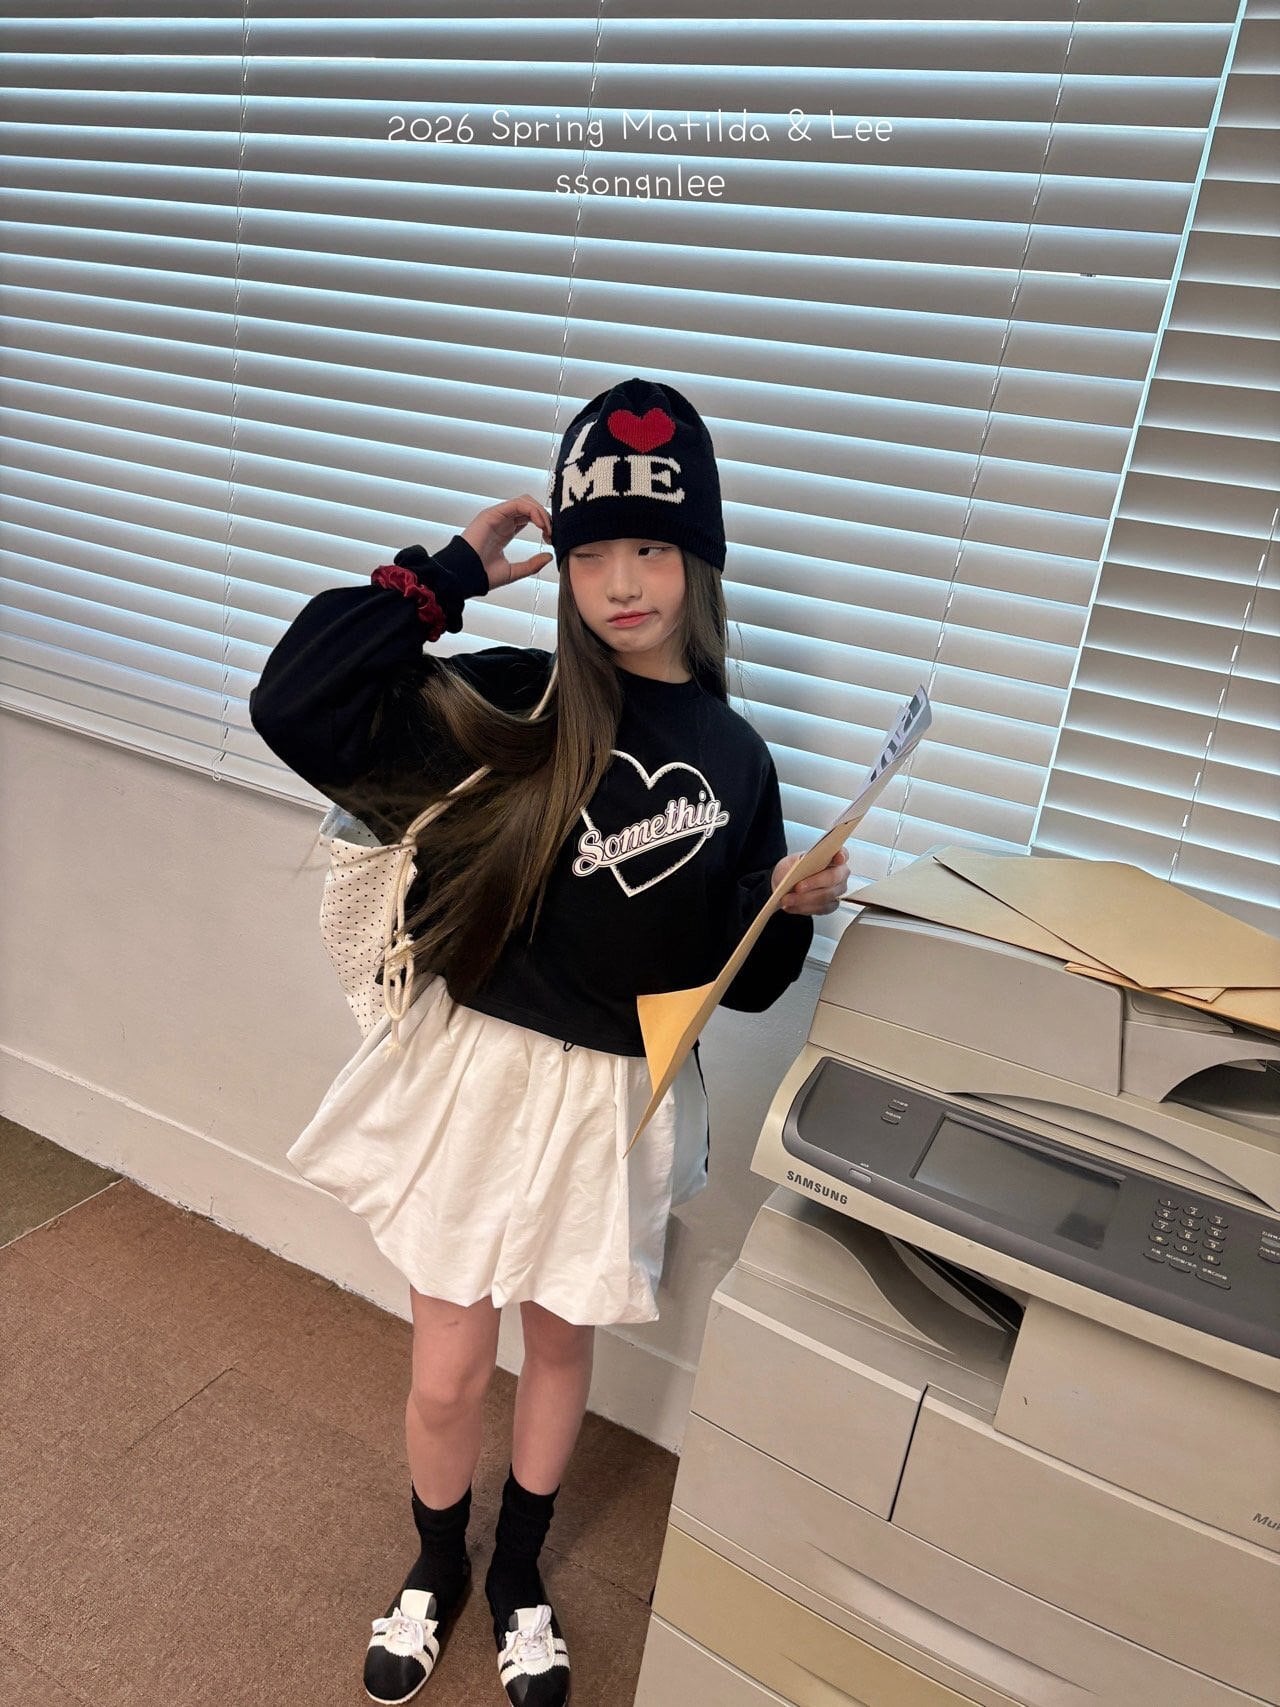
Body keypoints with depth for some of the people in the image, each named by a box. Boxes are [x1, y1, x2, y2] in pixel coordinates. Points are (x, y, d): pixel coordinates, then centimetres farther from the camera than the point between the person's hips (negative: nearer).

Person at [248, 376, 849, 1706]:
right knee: (448, 1372, 14)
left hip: (619, 1096, 3)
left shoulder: (734, 760, -1)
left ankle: (519, 1573, 51)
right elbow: (296, 709, -26)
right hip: (480, 1071, -2)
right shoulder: (518, 703, -12)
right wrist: (448, 575, -20)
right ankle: (437, 1570, 47)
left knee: (561, 1345, 23)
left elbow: (736, 978, 6)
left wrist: (790, 906, -15)